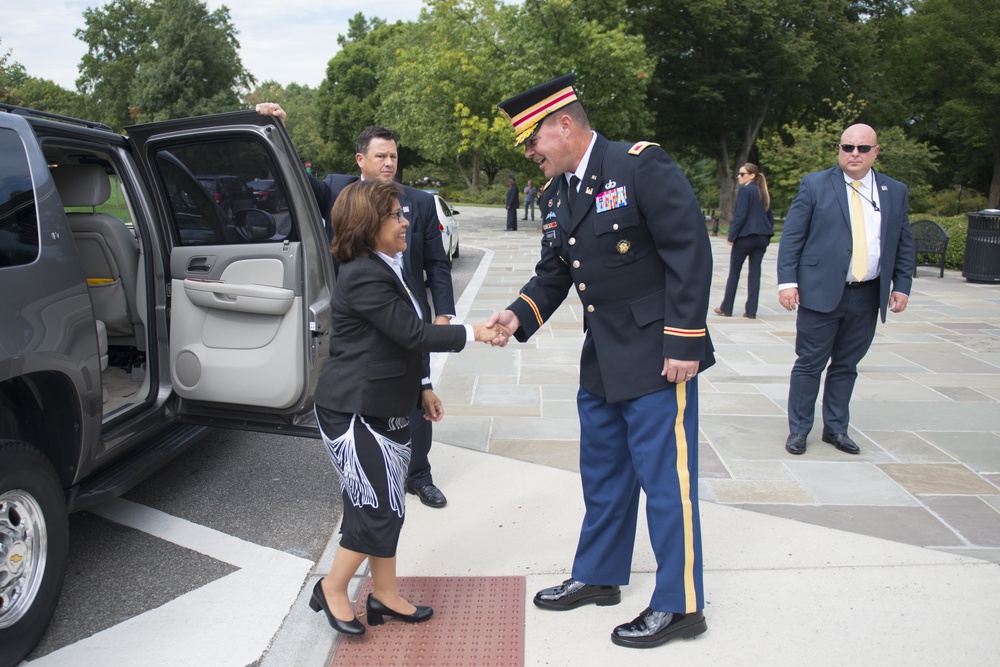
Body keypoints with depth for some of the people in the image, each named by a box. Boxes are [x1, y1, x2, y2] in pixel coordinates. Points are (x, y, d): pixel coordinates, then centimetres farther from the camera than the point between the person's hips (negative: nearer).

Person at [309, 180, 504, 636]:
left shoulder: (386, 269, 14)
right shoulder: (363, 277, -20)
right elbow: (413, 334, -22)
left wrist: (420, 390, 18)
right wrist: (472, 333, -14)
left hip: (386, 409, 10)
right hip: (353, 411, -10)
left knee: (388, 506, 14)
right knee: (376, 507, -4)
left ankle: (384, 594, 26)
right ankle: (332, 590, 15)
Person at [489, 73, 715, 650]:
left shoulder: (641, 165, -14)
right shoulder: (555, 197, 10)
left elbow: (690, 250, -18)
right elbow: (553, 273, 14)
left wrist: (684, 342, -20)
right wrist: (519, 315, -6)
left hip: (658, 357, -8)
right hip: (602, 361, 8)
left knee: (665, 479, 1)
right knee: (603, 473, 19)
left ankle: (680, 605, 16)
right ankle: (598, 576, 37)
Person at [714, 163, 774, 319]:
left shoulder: (744, 190, -10)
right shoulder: (764, 193, 12)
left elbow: (740, 216, -16)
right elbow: (770, 216, 14)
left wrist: (732, 236, -11)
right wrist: (766, 235, 17)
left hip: (745, 236, -6)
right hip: (762, 238, 6)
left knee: (734, 271, 6)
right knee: (755, 272, 6)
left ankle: (726, 308, 12)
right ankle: (751, 310, 5)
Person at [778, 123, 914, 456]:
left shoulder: (895, 192, 10)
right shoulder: (815, 185, 0)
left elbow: (904, 244, 15)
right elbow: (791, 236, -3)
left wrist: (902, 285, 6)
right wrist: (787, 281, -10)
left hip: (867, 297, 3)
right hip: (821, 292, -3)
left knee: (846, 366, 12)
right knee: (809, 364, 3)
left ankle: (836, 428, 24)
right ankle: (798, 430, 14)